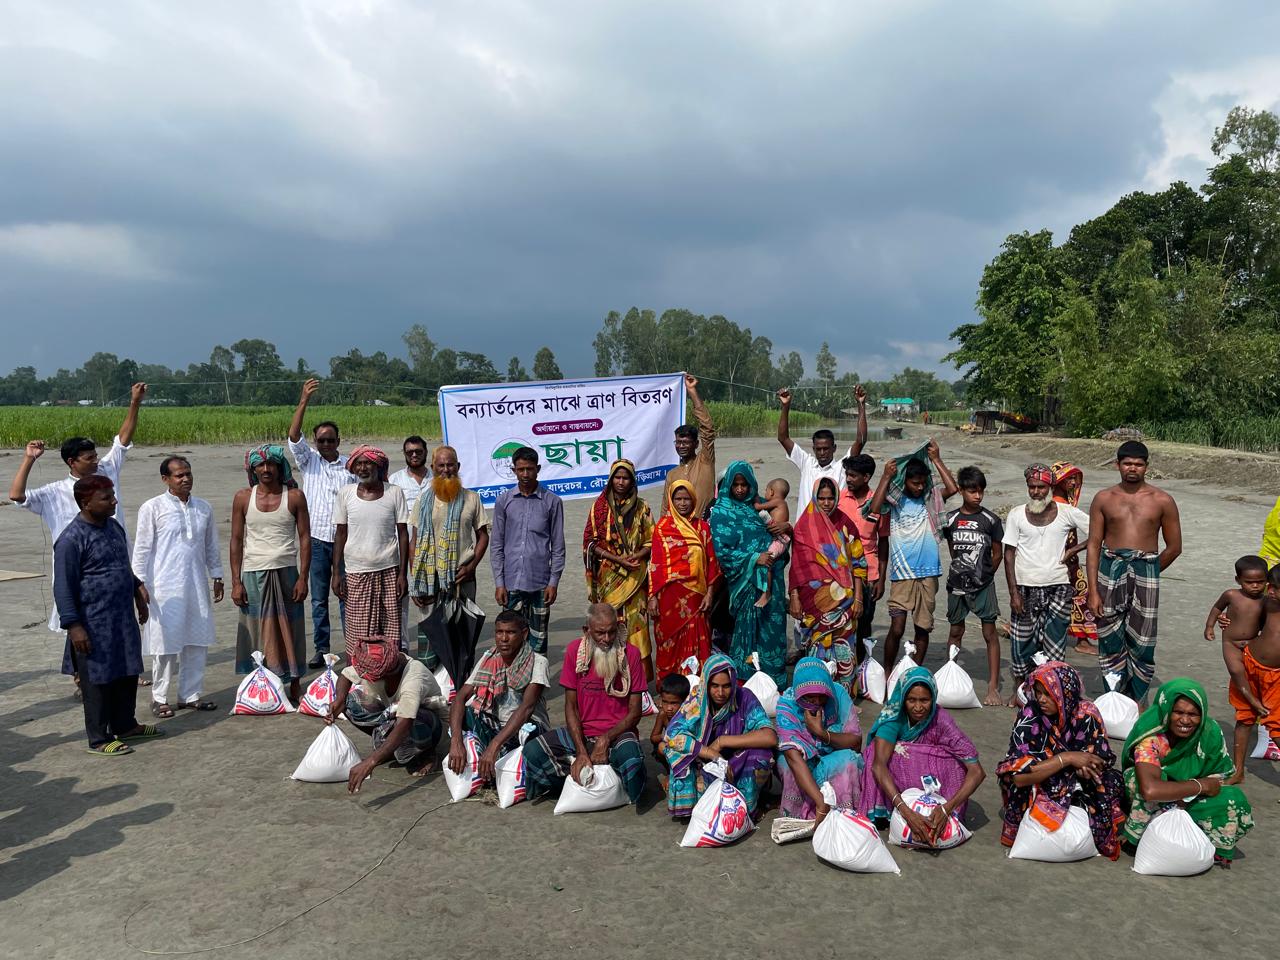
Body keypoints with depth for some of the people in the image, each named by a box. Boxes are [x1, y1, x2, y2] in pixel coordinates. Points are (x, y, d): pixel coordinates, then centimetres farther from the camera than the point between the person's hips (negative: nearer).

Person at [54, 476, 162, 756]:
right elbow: (63, 587, -16)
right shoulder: (72, 539, -17)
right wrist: (73, 625, -18)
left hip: (124, 619, 8)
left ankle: (125, 725, 34)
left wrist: (138, 591, 25)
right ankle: (99, 739, 16)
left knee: (128, 674, 17)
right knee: (98, 681, 3)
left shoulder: (114, 527, 9)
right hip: (95, 625, -8)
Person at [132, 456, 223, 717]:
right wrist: (140, 584, -7)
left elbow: (211, 546, 15)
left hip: (197, 586, 5)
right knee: (166, 644, 0)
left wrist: (217, 578, 14)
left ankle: (189, 695, 22)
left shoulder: (203, 508, 7)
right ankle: (159, 698, 16)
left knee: (197, 642, 9)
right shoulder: (152, 508, -7)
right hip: (165, 587, -5)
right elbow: (142, 549, -5)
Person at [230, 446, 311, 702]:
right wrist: (236, 582, -2)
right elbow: (236, 541, 4)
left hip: (287, 572, 0)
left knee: (290, 629, 3)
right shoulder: (243, 498, 3)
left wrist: (303, 578, -7)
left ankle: (295, 684, 14)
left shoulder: (294, 496, 1)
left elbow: (304, 538, 0)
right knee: (258, 630, 3)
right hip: (254, 573, 1)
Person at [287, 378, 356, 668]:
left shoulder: (350, 466, 4)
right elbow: (293, 436, -11)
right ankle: (321, 649, 16)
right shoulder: (309, 461, 5)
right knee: (318, 598, 7)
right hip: (316, 539, 1)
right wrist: (304, 401, -21)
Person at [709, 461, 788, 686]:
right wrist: (754, 558, -15)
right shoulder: (721, 511, -2)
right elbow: (721, 549, -10)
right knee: (749, 629, -3)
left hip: (770, 578, 5)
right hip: (746, 581, -5)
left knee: (773, 626, 6)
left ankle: (773, 680, 17)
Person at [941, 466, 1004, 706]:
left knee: (990, 633, -1)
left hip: (983, 585, -2)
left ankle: (993, 687, 2)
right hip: (957, 584, 2)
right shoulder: (951, 520, 1)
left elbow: (997, 554, 4)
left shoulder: (990, 520, -4)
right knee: (956, 632, 13)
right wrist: (962, 571, 9)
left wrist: (984, 574, 7)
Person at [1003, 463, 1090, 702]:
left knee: (1054, 641, 1)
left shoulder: (1067, 513, 0)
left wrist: (1073, 550, -5)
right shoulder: (1016, 515, 1)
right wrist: (1014, 592, -6)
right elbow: (1009, 554, 0)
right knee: (1022, 639, 5)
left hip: (1059, 586, 0)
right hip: (1026, 586, 0)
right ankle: (1019, 688, 22)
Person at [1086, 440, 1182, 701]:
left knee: (1141, 643, 1)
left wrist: (1148, 571, 11)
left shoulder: (1162, 501, 4)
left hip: (1146, 573, -1)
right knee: (1110, 641, 4)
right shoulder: (1104, 499, 5)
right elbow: (1094, 545, 2)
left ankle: (1136, 702, 14)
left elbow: (1174, 547, 11)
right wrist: (1093, 590, -5)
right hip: (1110, 570, 1)